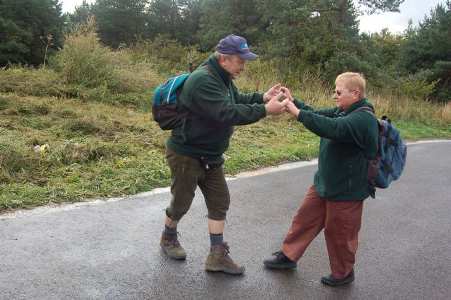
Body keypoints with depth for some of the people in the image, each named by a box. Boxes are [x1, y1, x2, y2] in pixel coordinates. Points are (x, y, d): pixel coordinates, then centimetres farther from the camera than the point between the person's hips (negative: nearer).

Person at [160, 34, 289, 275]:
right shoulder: (203, 80, -27)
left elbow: (237, 100, 15)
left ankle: (217, 256, 16)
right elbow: (226, 113, -35)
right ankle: (168, 238, 38)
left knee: (219, 202, 8)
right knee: (182, 202, 10)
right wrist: (265, 110, -34)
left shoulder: (223, 77, 6)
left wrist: (263, 97, -1)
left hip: (210, 156, 9)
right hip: (186, 154, -9)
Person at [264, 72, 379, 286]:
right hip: (324, 183, 8)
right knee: (305, 218, 16)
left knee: (339, 232, 9)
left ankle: (343, 273, 31)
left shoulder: (363, 118, -23)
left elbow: (332, 128, -37)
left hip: (346, 190, -8)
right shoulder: (342, 112, 6)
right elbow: (319, 114, 7)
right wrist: (293, 102, -7)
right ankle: (288, 255, 33)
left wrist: (297, 113, -36)